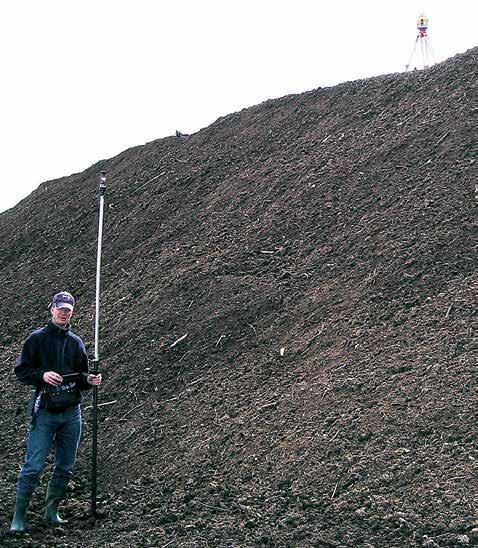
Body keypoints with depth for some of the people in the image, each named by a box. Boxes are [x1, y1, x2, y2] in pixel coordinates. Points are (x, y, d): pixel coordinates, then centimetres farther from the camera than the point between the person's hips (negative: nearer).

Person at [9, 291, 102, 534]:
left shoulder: (75, 342, 10)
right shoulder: (37, 338, -1)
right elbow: (21, 371, -3)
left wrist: (89, 380, -5)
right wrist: (42, 375, -19)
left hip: (72, 413, 4)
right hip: (44, 412, -4)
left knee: (65, 467, 11)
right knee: (33, 467, -6)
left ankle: (52, 511, 26)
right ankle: (19, 516, 5)